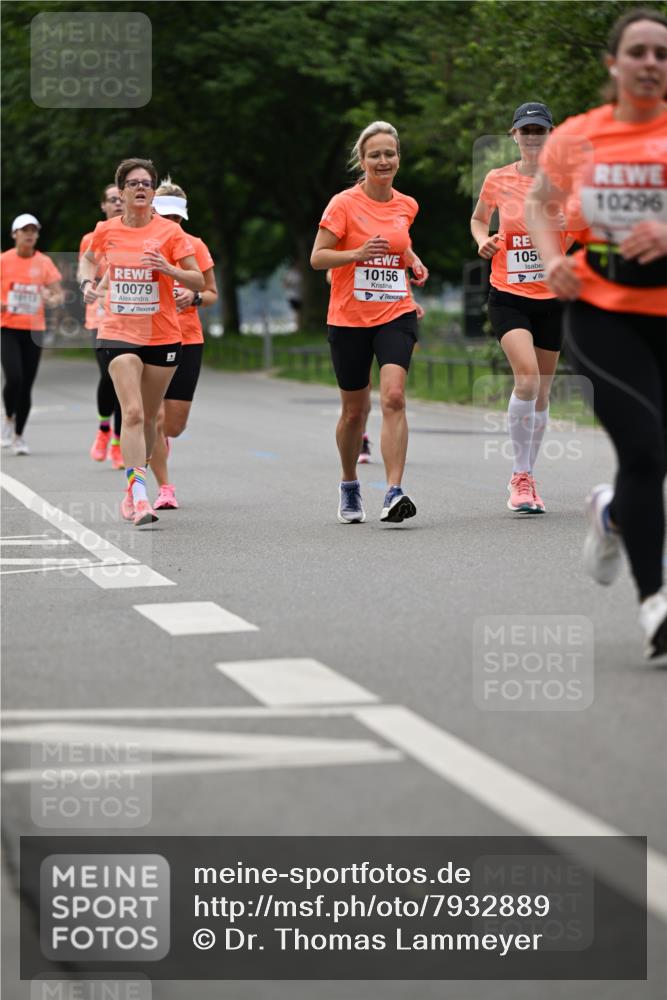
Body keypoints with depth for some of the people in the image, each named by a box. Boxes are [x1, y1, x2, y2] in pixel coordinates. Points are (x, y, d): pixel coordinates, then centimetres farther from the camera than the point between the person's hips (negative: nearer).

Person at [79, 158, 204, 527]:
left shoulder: (170, 231, -4)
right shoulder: (106, 230, 2)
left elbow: (198, 281, -3)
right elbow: (88, 259, 23)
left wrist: (168, 269, -21)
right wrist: (87, 282, 4)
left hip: (162, 336, 1)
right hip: (119, 334, -1)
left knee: (148, 417, 9)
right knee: (132, 412, -17)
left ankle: (133, 490, 27)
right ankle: (139, 495, -22)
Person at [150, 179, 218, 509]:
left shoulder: (195, 245, 2)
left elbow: (212, 294, 9)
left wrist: (194, 297, -12)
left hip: (187, 340, 2)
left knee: (175, 425, 2)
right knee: (155, 419, -11)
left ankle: (157, 441, 40)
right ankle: (165, 488, 5)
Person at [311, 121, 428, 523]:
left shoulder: (406, 205, 7)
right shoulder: (344, 204, -6)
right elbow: (317, 257, -8)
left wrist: (414, 261, 9)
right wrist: (359, 254, -23)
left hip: (396, 314, 2)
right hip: (349, 319, -2)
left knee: (394, 396, -19)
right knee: (354, 410, 9)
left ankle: (394, 493, -22)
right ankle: (349, 486, 33)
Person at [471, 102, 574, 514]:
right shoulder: (497, 180, 0)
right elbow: (478, 219, 19)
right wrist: (484, 241, -2)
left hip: (552, 297, 2)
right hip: (508, 296, -2)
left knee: (541, 395, 8)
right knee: (526, 379, -23)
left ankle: (527, 479, 24)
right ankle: (520, 475, -11)